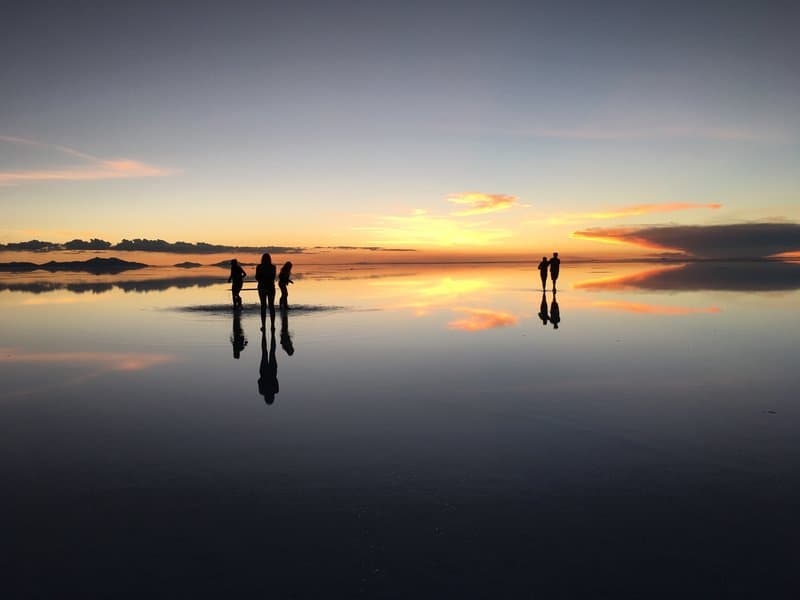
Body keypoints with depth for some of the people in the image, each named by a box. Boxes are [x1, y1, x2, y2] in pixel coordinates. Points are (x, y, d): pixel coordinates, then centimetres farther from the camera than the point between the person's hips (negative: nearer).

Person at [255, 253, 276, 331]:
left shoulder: (259, 267, -6)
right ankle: (273, 325, 2)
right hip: (271, 287, 0)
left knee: (263, 306, 6)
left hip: (262, 287, 0)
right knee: (271, 306, 7)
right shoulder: (273, 267, -6)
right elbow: (273, 278, -1)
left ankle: (263, 325, 0)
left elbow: (257, 278, 0)